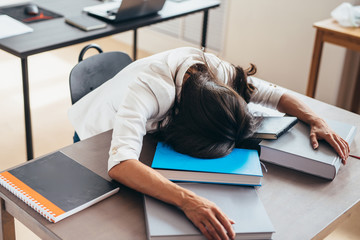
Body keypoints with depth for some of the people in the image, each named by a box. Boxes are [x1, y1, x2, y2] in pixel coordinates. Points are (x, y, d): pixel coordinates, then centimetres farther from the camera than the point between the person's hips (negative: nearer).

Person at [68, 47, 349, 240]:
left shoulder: (215, 69, -27)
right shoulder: (149, 89, -46)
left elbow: (272, 93, -13)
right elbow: (120, 164, -59)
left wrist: (317, 120, -30)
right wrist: (188, 200, -70)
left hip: (150, 129, 5)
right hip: (98, 135, -5)